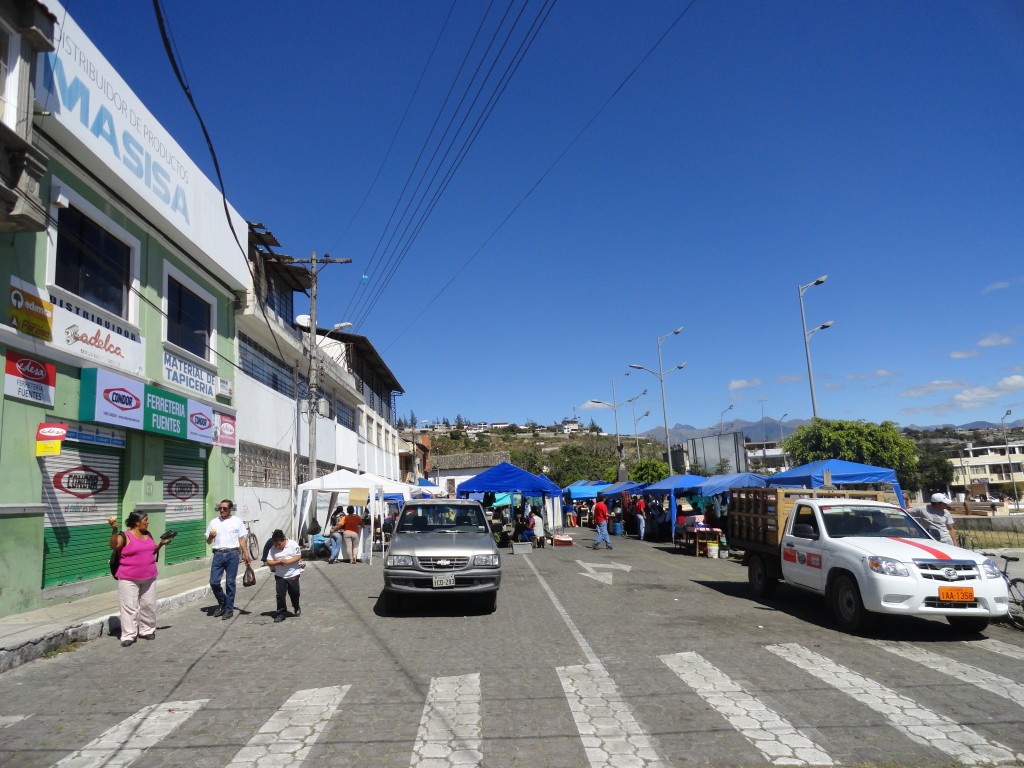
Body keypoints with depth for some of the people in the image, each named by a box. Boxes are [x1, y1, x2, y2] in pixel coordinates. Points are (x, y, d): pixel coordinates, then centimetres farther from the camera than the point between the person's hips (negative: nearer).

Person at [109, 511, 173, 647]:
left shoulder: (148, 534, 8)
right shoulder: (125, 536, -12)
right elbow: (114, 546, -30)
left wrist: (161, 544, 2)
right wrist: (114, 529, -39)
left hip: (149, 577, 6)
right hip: (129, 579, -6)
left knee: (149, 605, 11)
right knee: (129, 606, -3)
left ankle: (147, 630, 24)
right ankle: (128, 635, 5)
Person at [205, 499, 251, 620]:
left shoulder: (237, 521, 7)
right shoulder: (214, 522, 13)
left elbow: (242, 540, 7)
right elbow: (208, 542, 17)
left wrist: (246, 555, -2)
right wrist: (211, 536, -6)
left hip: (232, 554, -2)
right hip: (218, 554, 3)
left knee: (230, 583, -1)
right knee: (214, 582, -3)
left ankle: (229, 609, 9)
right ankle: (222, 603, 22)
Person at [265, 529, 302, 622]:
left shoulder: (293, 544, -10)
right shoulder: (273, 549, -2)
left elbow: (298, 557, -12)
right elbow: (268, 562, -2)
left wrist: (287, 561, -23)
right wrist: (277, 562, -22)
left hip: (293, 574, -2)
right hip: (280, 576, 2)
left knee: (294, 593, 11)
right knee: (280, 595, -2)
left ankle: (296, 609, 35)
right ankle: (280, 613, 7)